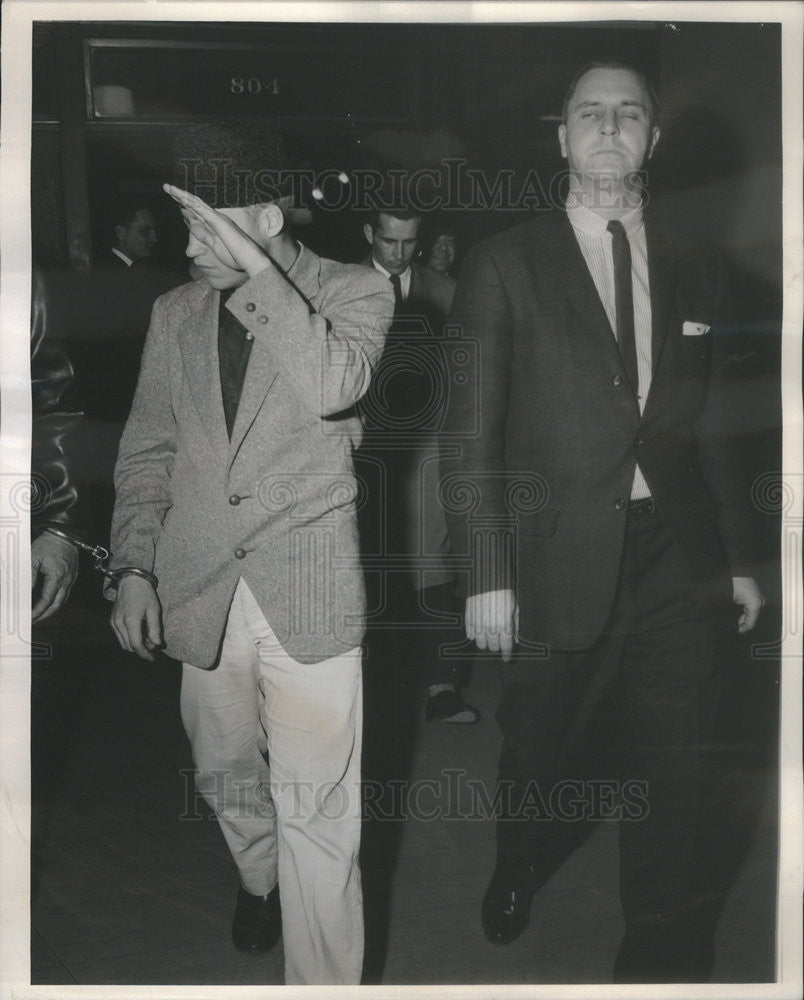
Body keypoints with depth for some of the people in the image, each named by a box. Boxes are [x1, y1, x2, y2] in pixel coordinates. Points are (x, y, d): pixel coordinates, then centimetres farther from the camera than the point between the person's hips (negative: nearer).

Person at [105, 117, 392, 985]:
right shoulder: (175, 313, 8)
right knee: (225, 777, 22)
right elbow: (146, 452, 13)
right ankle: (260, 877, 53)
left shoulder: (353, 293, -3)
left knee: (317, 814, -1)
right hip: (201, 590, 5)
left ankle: (324, 982, 17)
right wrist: (133, 567, 5)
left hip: (307, 592, -4)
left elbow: (331, 388, -23)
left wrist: (255, 269, -20)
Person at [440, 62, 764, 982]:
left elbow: (715, 432, 12)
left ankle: (665, 961, 26)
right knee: (540, 755, 17)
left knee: (672, 777, 6)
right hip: (559, 560, -2)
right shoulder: (505, 265, -2)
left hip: (678, 563, 2)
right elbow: (470, 432, -6)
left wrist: (739, 559, 11)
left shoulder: (695, 274, 9)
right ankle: (518, 874, 49)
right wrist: (486, 572, -11)